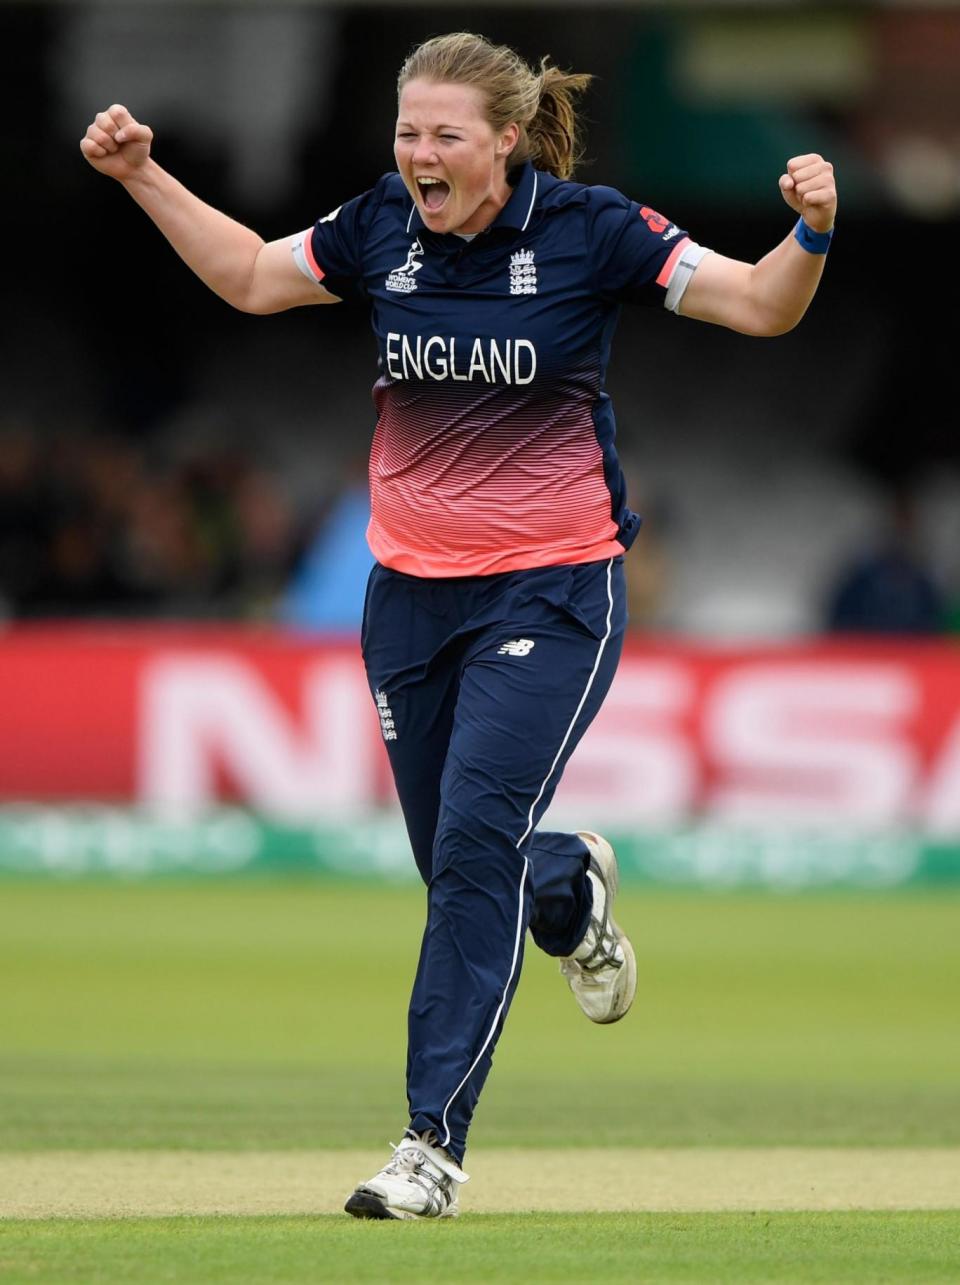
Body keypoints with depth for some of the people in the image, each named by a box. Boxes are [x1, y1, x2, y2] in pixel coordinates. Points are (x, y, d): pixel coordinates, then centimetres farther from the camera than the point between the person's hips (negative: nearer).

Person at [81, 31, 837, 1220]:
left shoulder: (589, 231, -11)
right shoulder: (383, 227, -1)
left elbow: (762, 308, -11)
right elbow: (254, 278, 15)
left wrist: (811, 234, -31)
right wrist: (144, 179, 6)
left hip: (550, 590, -4)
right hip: (411, 589, 5)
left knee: (476, 844, -18)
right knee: (457, 863, 10)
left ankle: (434, 1142, -16)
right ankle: (573, 889, 48)